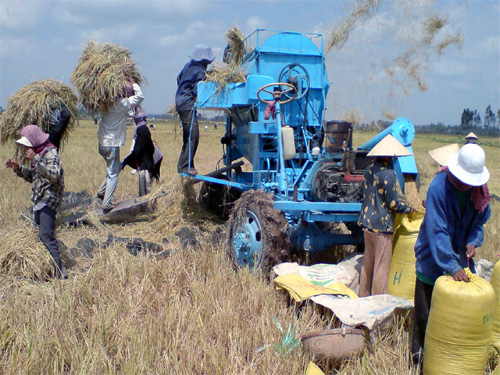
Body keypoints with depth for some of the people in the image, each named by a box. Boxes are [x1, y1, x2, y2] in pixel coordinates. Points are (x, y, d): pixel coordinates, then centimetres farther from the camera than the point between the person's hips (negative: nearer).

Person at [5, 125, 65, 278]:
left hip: (48, 200, -10)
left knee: (46, 235, -15)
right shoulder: (38, 153, 16)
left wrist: (35, 159, -30)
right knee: (40, 234, 14)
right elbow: (33, 177, 26)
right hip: (39, 200, 10)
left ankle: (58, 274, -13)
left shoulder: (50, 154, -14)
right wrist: (18, 167, 11)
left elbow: (54, 175, -30)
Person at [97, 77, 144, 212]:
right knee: (113, 174, 1)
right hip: (112, 144, -8)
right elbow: (140, 96, -12)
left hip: (102, 142, 8)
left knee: (116, 167, 25)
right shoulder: (121, 104, -17)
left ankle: (101, 191, 27)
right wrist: (132, 82, -3)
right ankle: (106, 204, 2)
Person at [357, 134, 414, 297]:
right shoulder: (388, 174, -18)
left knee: (367, 261, 18)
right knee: (382, 266, 2)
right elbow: (393, 203, -15)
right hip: (382, 226, -8)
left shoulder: (369, 170, 6)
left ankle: (363, 296, 29)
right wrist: (409, 208, 1)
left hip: (367, 223, 8)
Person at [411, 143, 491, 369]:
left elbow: (479, 220, 10)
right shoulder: (438, 187, -23)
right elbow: (437, 232, -28)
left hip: (459, 257, 5)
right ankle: (419, 355, 24)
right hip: (433, 260, -5)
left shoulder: (478, 189, -5)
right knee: (425, 313, 6)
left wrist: (473, 241, -11)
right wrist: (452, 267, -33)